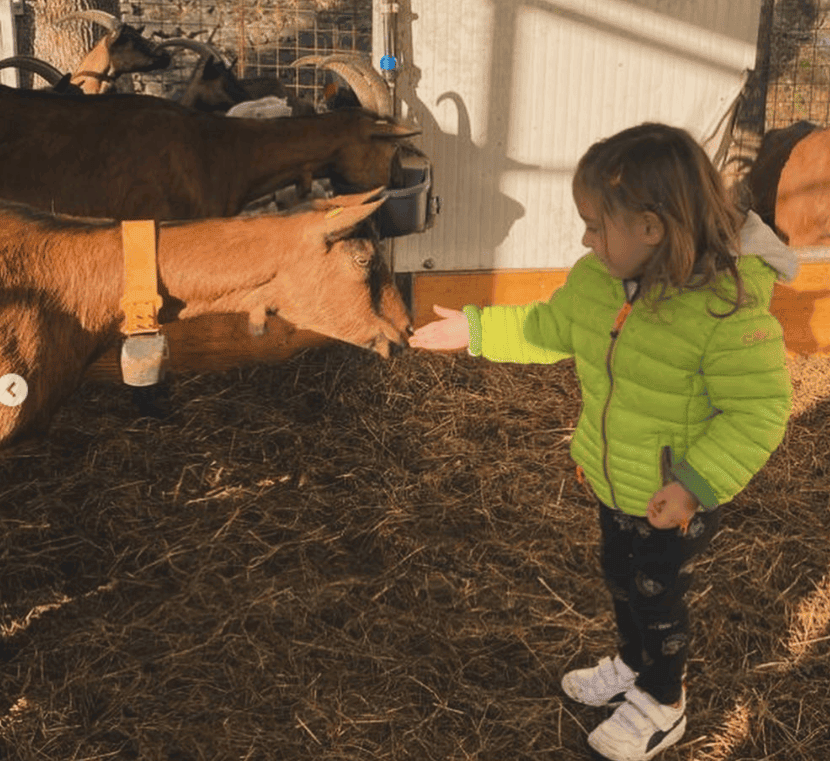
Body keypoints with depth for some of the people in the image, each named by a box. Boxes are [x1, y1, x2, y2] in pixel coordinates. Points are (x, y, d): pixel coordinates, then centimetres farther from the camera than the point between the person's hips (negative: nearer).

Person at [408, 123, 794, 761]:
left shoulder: (730, 311, -33)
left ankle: (662, 705, 41)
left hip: (677, 500, -7)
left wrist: (697, 485, -33)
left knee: (657, 595, 13)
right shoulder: (598, 278, -10)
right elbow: (550, 327, 8)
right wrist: (475, 330, 8)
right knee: (621, 577, 26)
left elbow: (758, 411, -27)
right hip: (613, 480, 7)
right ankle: (633, 666, 54)